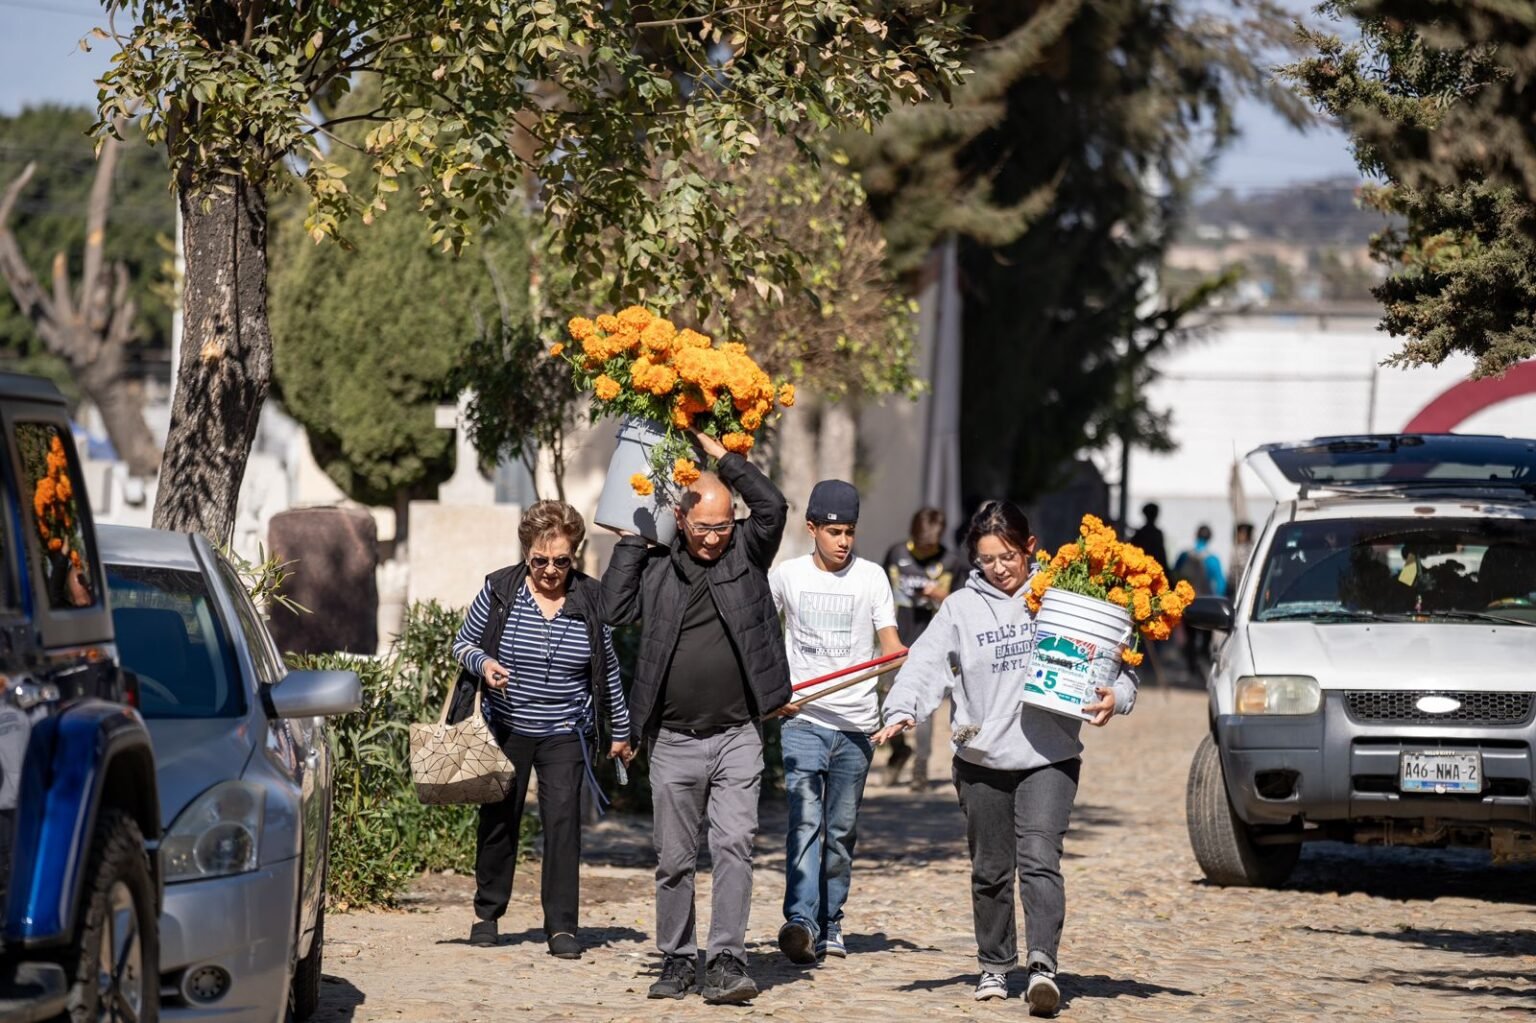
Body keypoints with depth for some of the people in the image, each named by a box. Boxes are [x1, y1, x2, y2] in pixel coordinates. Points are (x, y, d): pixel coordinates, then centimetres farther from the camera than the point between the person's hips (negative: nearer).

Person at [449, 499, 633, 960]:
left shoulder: (590, 599, -2)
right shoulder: (499, 589, -4)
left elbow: (608, 668, 8)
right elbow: (463, 642, 6)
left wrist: (620, 731, 13)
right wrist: (482, 663, -17)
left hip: (565, 733, 0)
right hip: (505, 728, 1)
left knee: (563, 819, -11)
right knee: (499, 819, 8)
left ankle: (562, 925, -8)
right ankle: (487, 912, 26)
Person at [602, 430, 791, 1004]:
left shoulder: (746, 554, 3)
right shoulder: (656, 565, 5)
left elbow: (772, 507, -11)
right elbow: (614, 610, -4)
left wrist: (721, 457, -7)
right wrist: (631, 538, -2)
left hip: (737, 737, -2)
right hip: (673, 741, 2)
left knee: (733, 845, -11)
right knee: (674, 860, 8)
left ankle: (726, 964, -13)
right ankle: (677, 961, 18)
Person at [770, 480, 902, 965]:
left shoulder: (871, 576, 5)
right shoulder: (787, 576, 4)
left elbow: (890, 645, -1)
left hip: (856, 724, 2)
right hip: (803, 719, -2)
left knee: (842, 830, 7)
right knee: (805, 821, -16)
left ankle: (830, 923, 17)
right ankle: (801, 922, -27)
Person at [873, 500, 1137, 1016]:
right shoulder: (962, 607, 6)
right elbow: (926, 662, -3)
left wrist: (1117, 696, -18)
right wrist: (902, 709, -21)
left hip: (1049, 756, -3)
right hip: (981, 758, 3)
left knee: (1039, 858, -17)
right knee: (990, 870, 12)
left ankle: (1043, 963, -26)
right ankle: (995, 966, 25)